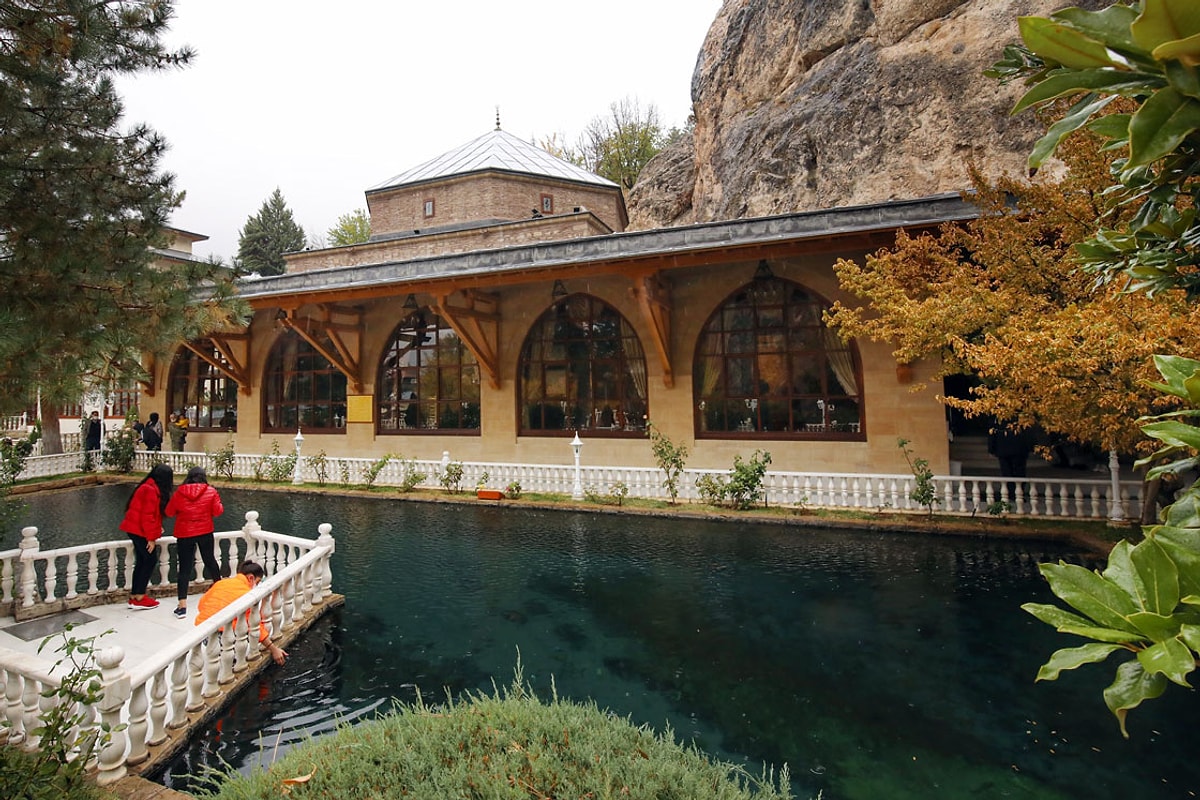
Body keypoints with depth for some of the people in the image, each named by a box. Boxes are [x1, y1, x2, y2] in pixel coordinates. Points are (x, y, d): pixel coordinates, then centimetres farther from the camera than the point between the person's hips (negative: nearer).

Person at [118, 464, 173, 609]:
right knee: (150, 559, -2)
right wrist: (151, 537, -17)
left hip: (135, 529, 10)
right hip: (140, 531, -10)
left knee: (141, 561, 13)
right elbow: (147, 516, -21)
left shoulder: (148, 487, 11)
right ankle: (139, 598, 1)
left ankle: (134, 597, 18)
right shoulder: (151, 490, -20)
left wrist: (156, 529, 10)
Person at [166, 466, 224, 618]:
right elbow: (218, 511, -6)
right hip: (205, 533, 1)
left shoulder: (179, 493, -5)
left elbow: (169, 512, 3)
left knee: (184, 568, 1)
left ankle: (182, 606, -4)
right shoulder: (211, 491, -7)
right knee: (210, 560, 21)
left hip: (184, 534, -1)